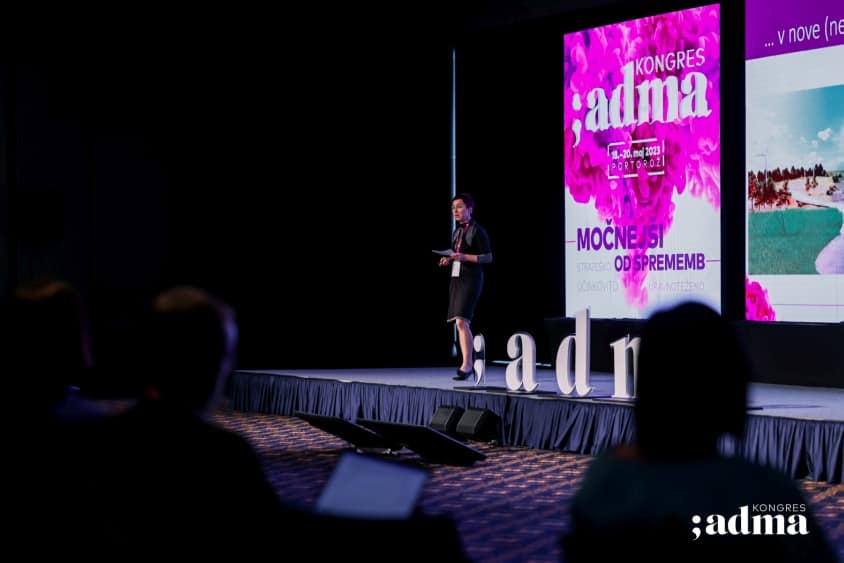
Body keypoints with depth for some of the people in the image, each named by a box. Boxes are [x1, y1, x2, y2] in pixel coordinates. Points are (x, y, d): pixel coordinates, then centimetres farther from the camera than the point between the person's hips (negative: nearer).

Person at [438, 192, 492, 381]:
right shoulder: (457, 232, 16)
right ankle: (468, 365, 11)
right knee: (460, 324, 6)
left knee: (462, 322, -18)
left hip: (471, 279, -8)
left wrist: (464, 257, -20)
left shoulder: (478, 231, -6)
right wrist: (448, 260, 4)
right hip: (456, 278, 8)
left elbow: (488, 257, -10)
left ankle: (466, 365, -16)